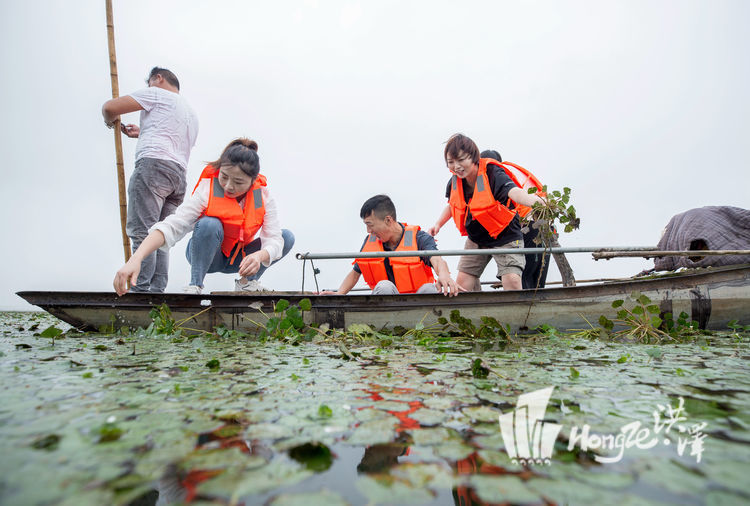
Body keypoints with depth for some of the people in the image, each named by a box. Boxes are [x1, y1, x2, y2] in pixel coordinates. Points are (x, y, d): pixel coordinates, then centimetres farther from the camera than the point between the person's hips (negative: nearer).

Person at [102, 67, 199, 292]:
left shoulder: (156, 94, 10)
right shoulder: (191, 114, 34)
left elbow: (109, 107, 3)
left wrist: (110, 120, 25)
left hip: (153, 165, -8)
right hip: (179, 175, 8)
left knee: (141, 232, -12)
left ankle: (141, 290, -18)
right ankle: (157, 291, -2)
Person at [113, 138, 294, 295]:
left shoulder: (263, 196, -15)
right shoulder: (206, 191, -23)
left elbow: (274, 239, -22)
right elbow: (171, 226, -35)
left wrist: (259, 256, -47)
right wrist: (136, 258, -50)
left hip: (240, 259, 3)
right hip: (206, 256, -3)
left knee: (287, 237, -15)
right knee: (209, 224, -35)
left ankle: (247, 282, -2)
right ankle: (195, 285, -19)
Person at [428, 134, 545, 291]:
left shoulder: (493, 174, -25)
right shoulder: (455, 182, -6)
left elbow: (514, 192, -45)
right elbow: (452, 205, 16)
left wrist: (537, 202, -65)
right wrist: (437, 225, 2)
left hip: (505, 237, -6)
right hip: (476, 239, 6)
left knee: (512, 281, -20)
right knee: (461, 284, 3)